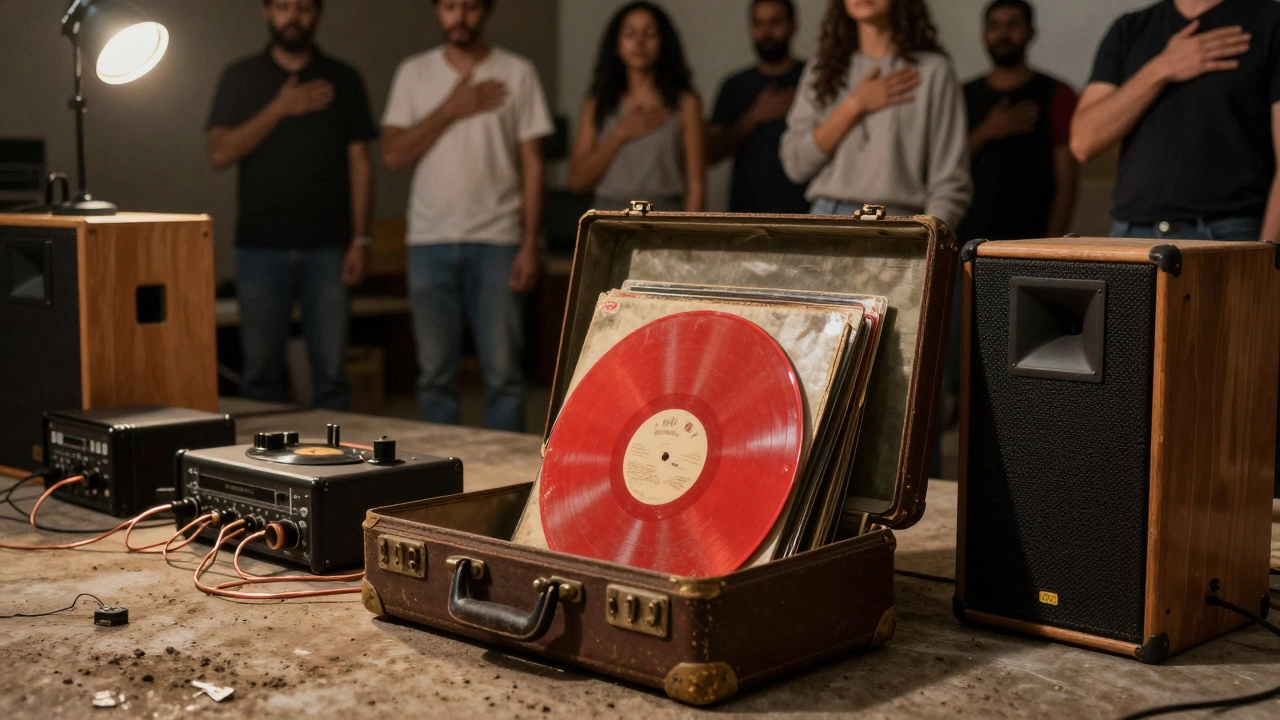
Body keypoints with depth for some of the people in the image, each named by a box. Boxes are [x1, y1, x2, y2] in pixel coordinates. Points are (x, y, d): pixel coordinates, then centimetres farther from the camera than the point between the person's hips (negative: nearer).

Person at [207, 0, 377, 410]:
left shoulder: (343, 80, 10)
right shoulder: (241, 78, 9)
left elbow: (360, 165, 6)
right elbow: (220, 153, -2)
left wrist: (360, 241, -2)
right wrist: (279, 109, -8)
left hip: (328, 249, 0)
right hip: (262, 248, 0)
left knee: (331, 370, -1)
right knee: (260, 370, 2)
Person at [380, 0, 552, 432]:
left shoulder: (517, 73, 5)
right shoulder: (414, 74, 10)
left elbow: (531, 165, 2)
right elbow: (393, 156, 2)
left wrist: (530, 245, -5)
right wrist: (450, 109, -6)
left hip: (496, 239, -2)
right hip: (430, 239, 2)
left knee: (503, 371, -3)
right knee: (435, 372, 5)